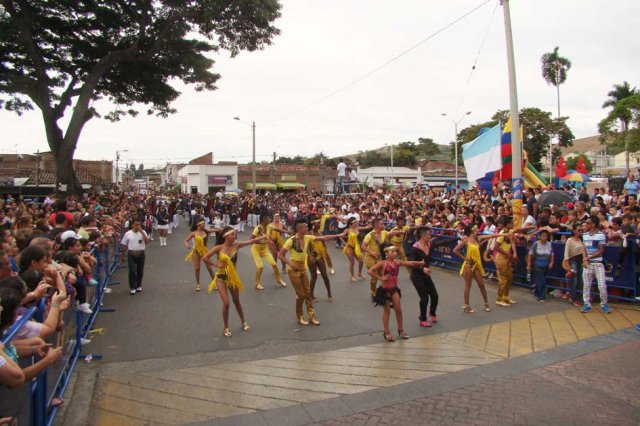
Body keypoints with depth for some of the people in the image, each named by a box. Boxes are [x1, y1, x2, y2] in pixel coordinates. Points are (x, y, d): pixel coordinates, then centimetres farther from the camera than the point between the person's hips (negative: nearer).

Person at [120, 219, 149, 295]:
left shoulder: (142, 232, 1)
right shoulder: (128, 233, -1)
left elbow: (147, 241, -15)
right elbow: (124, 244, 7)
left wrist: (141, 232, -17)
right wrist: (128, 250, -4)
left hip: (141, 253, 1)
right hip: (131, 254, -1)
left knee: (140, 271, 10)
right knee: (132, 271, -5)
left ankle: (139, 286, 27)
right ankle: (132, 287, 4)